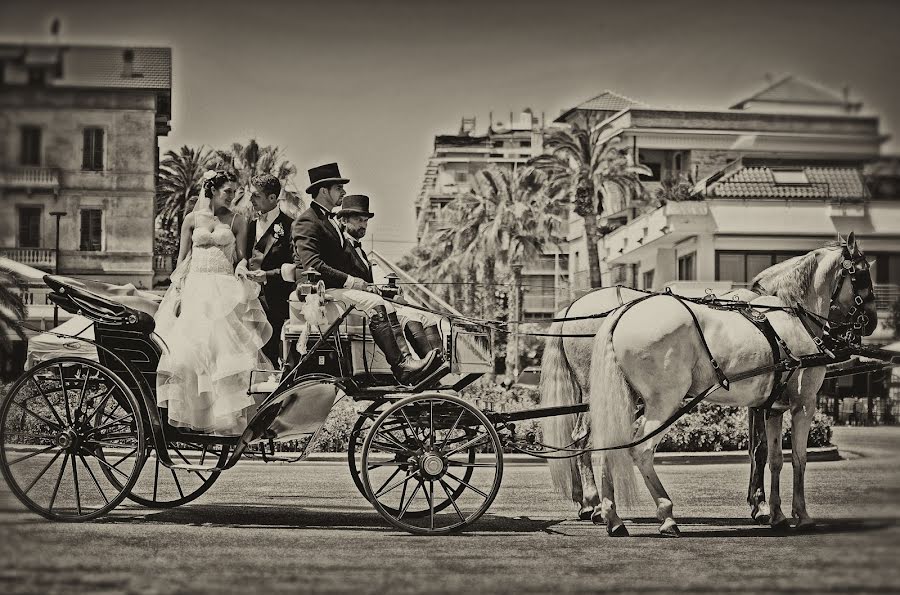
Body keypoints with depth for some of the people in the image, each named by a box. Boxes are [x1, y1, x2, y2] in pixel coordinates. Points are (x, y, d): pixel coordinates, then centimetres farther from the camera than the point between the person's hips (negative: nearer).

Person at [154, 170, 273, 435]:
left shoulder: (237, 221, 6)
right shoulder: (192, 219, 7)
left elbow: (241, 256, 8)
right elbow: (183, 258, 9)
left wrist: (241, 267, -15)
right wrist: (177, 293, 2)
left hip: (225, 291, -1)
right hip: (195, 287, 1)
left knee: (223, 348, -9)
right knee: (189, 348, -2)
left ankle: (225, 417, -7)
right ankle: (192, 413, 9)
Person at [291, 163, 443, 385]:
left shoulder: (331, 221, 25)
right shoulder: (307, 222, -7)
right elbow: (312, 264, -20)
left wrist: (365, 281, 8)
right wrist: (350, 281, -21)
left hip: (339, 286, 9)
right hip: (321, 290, -9)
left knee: (389, 309, -14)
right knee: (375, 304, -28)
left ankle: (406, 361, -29)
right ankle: (401, 367, -33)